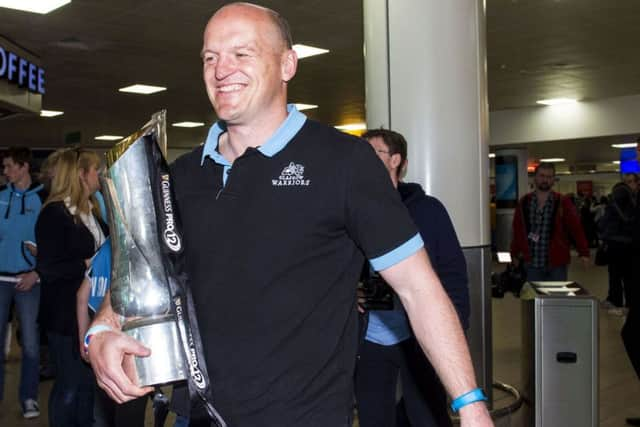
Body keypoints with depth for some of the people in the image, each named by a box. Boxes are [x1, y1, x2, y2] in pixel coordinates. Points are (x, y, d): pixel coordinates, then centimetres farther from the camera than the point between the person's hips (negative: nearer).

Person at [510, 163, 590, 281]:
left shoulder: (563, 203, -1)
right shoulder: (523, 203, 5)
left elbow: (576, 228, -4)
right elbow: (517, 231, 10)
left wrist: (584, 253, -11)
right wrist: (514, 254, 11)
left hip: (557, 264, -2)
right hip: (532, 264, 2)